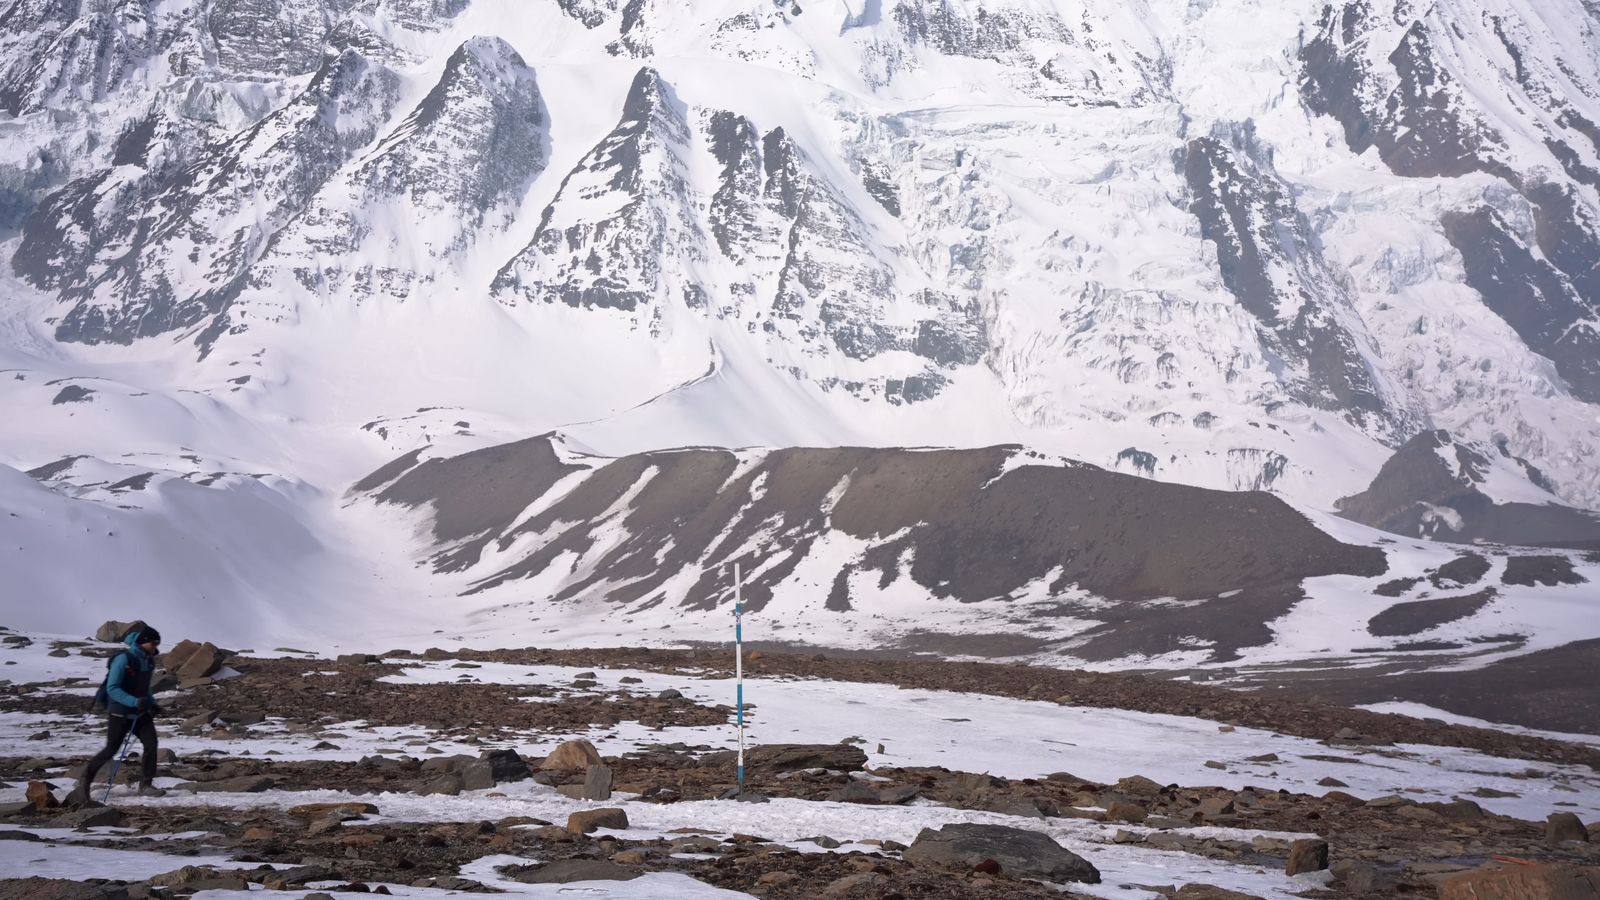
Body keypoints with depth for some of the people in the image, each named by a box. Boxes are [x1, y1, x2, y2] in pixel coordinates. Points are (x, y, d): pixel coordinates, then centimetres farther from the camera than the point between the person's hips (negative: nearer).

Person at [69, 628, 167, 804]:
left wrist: (152, 703, 3)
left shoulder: (149, 660, 5)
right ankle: (86, 779, 22)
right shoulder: (123, 659, -20)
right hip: (120, 714, -6)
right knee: (111, 749, 2)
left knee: (151, 743, -8)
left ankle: (145, 785, 1)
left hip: (140, 713, 6)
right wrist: (134, 702, -33)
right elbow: (112, 689, -23)